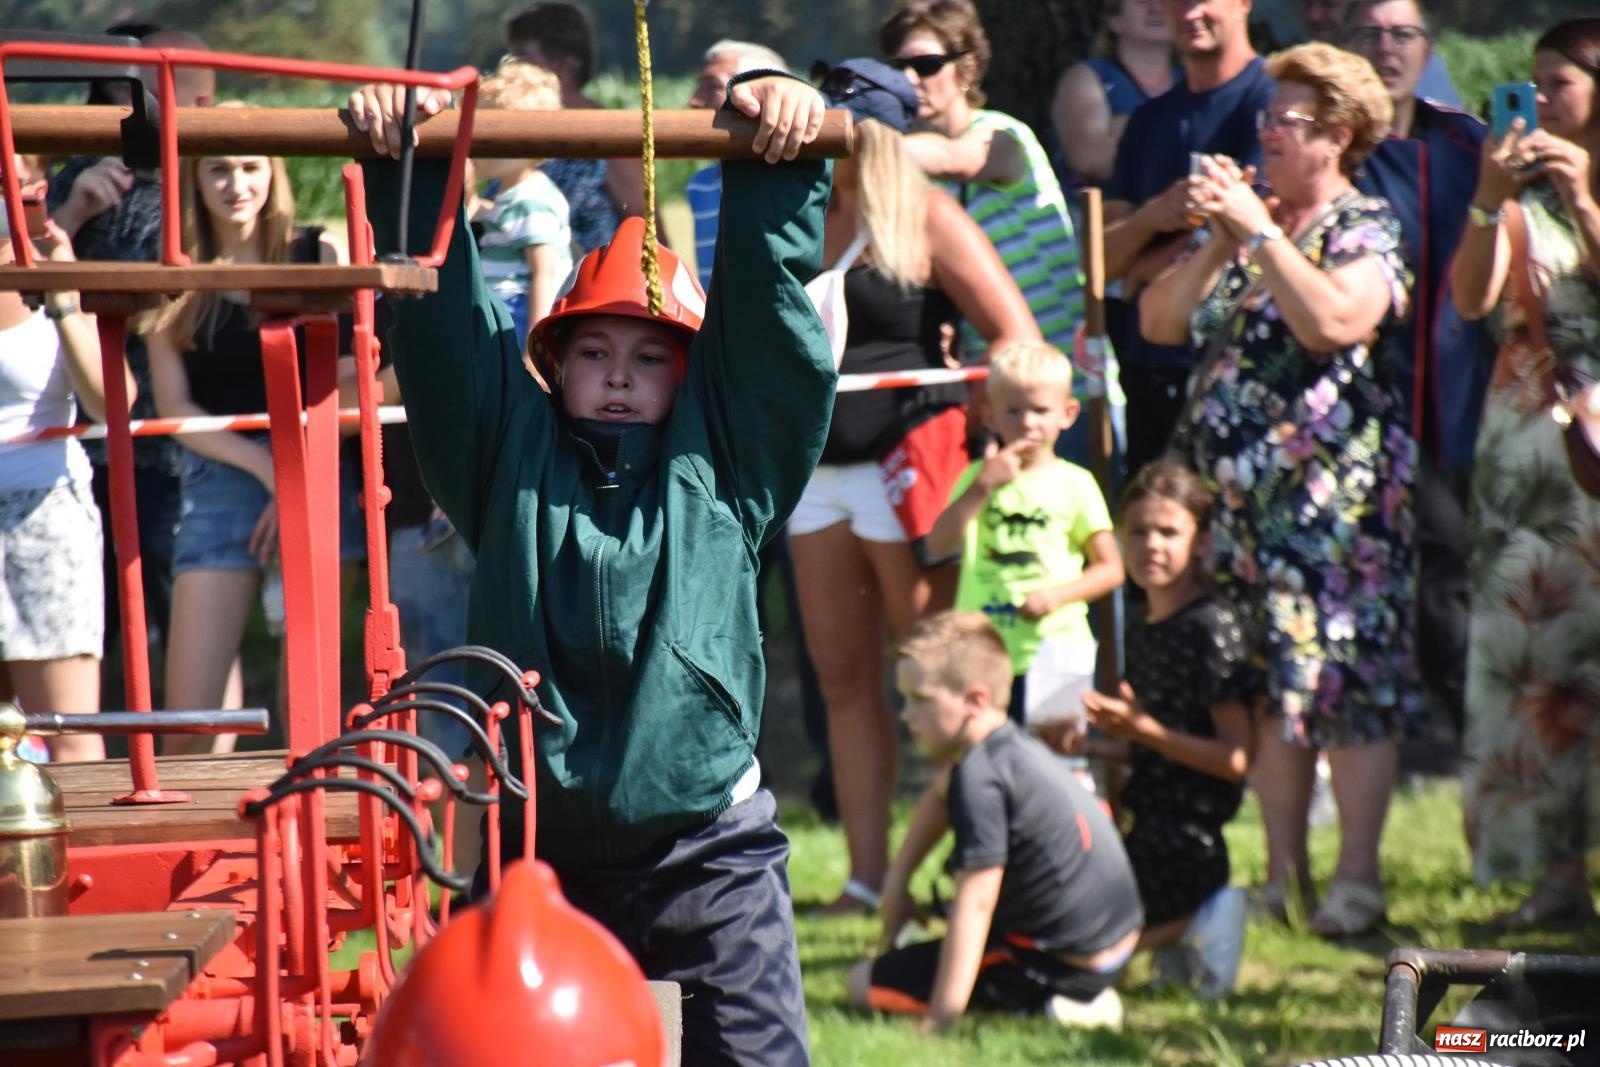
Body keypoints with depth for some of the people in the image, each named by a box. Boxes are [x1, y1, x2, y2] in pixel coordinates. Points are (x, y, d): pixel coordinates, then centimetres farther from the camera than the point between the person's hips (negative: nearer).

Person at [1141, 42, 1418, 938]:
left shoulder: (1367, 230, -3)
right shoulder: (1247, 230, 17)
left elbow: (1333, 321, -22)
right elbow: (1160, 321, 12)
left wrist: (1259, 232, -17)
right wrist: (1219, 243, -1)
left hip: (1338, 492, -7)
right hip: (1241, 488, 7)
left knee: (1345, 678, -9)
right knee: (1269, 684, 6)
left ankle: (1357, 880, -7)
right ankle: (1283, 878, 10)